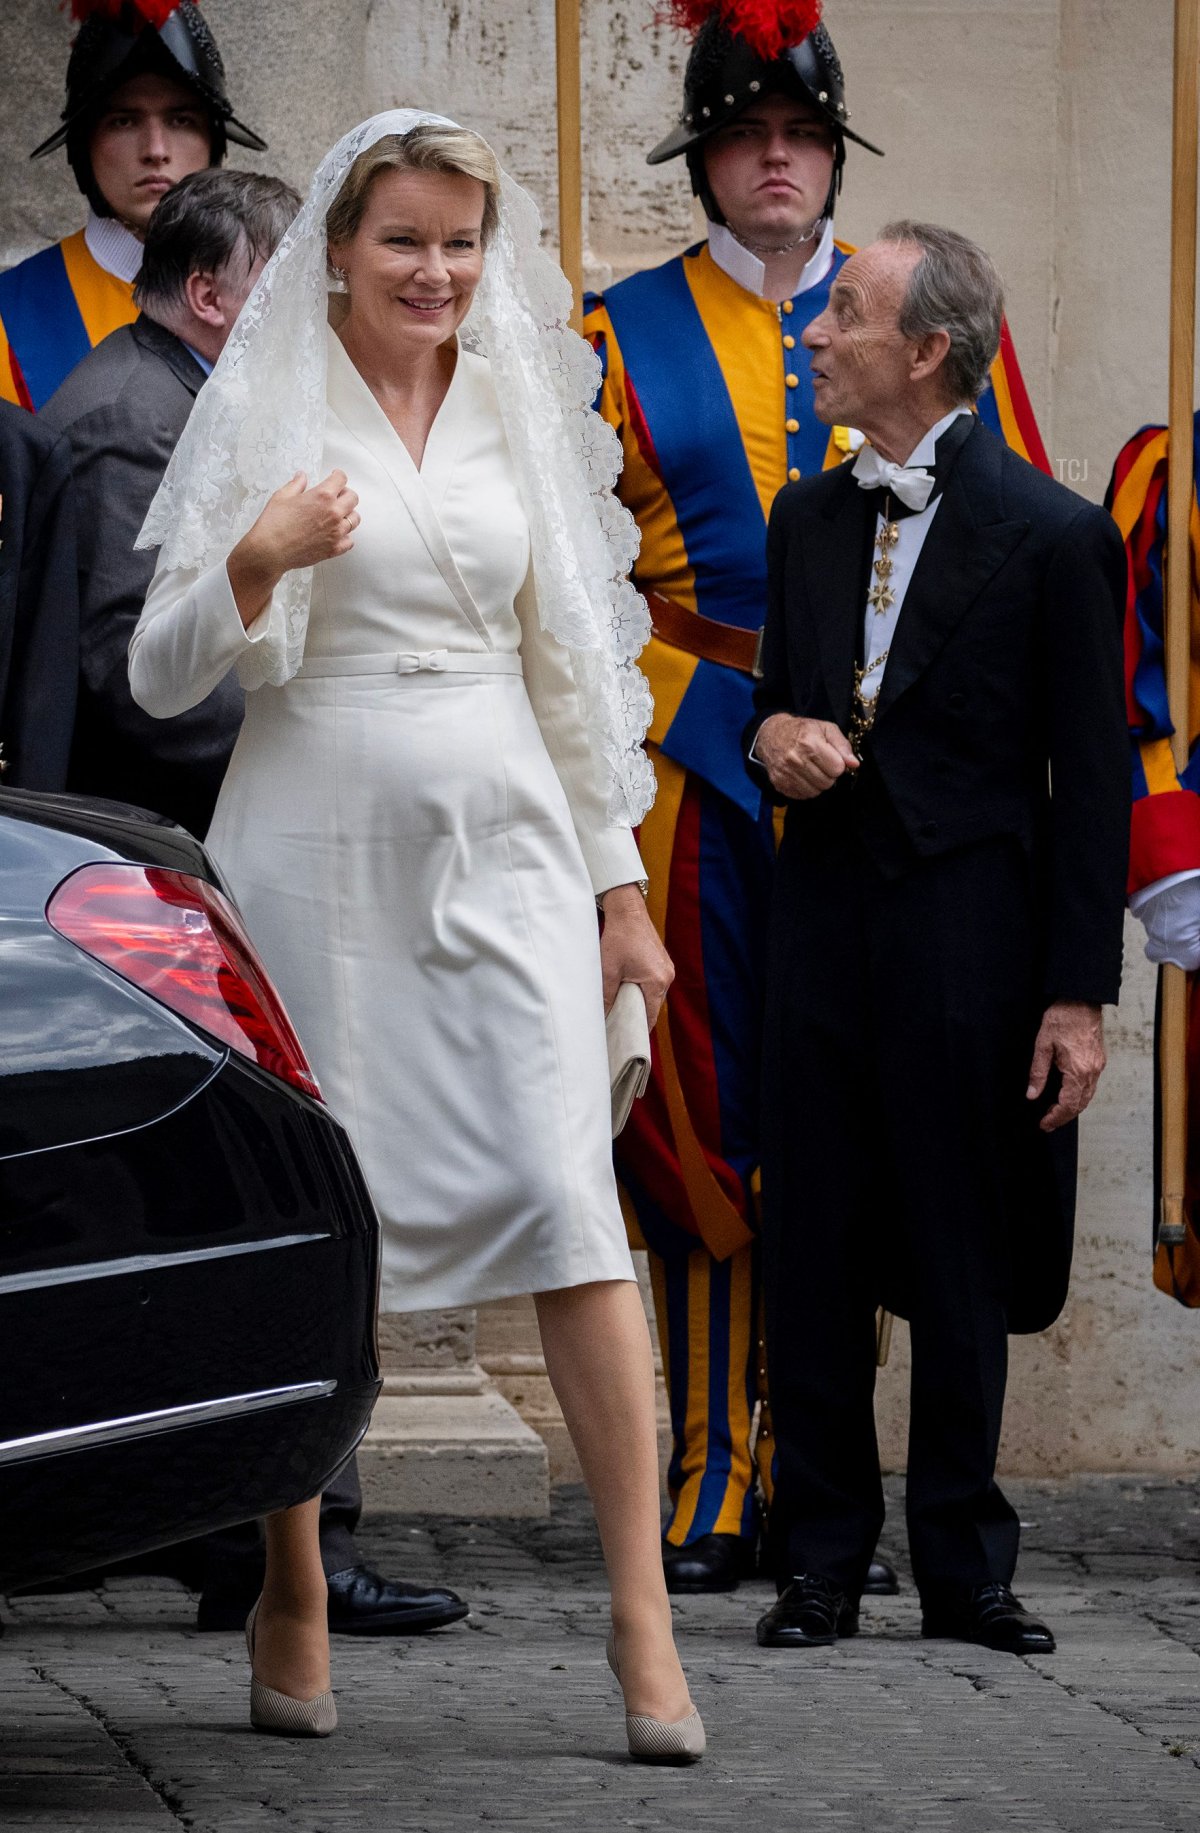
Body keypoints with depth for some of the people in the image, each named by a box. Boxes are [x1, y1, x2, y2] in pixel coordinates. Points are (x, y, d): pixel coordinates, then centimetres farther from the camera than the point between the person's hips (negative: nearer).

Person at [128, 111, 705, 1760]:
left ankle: (643, 1617, -12)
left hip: (502, 845, 2)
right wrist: (255, 565, -20)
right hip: (316, 857, -2)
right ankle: (292, 1597, 16)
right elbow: (161, 677, -1)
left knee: (569, 1200, -10)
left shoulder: (524, 415, 12)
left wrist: (620, 886, 16)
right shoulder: (267, 414, 1)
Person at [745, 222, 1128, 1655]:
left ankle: (963, 1566, 12)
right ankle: (823, 1561, 13)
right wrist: (772, 732, -2)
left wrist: (1078, 994, -10)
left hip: (967, 938, -5)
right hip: (823, 920, 5)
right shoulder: (807, 519, 12)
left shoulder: (1051, 534, -5)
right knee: (814, 1254, 5)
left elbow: (1093, 780, -5)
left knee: (960, 1266, 2)